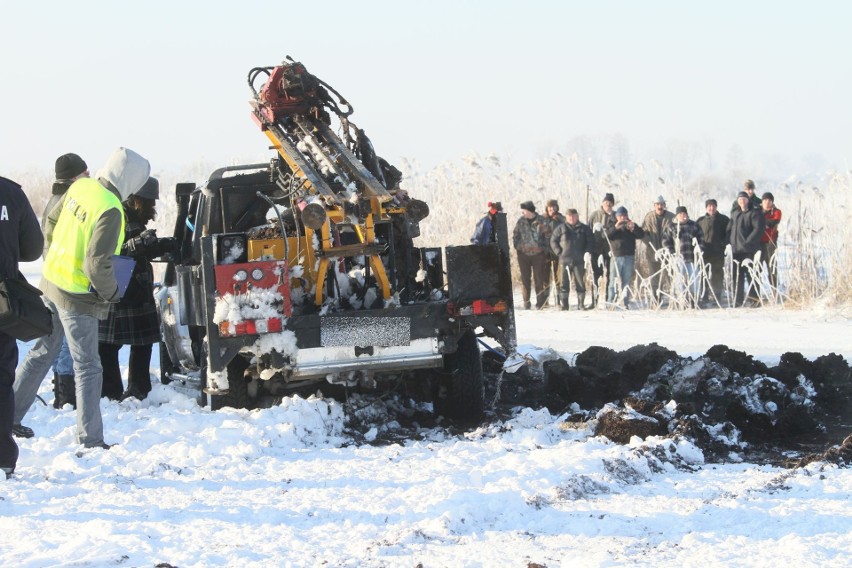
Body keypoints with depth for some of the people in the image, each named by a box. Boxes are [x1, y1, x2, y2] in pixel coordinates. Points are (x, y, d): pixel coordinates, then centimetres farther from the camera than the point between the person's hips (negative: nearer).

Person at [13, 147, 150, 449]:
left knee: (41, 354, 22)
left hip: (51, 281, 8)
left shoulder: (80, 187, -1)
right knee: (87, 368, 2)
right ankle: (90, 438, 5)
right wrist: (111, 293, -9)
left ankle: (10, 416, 28)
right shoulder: (110, 211, -25)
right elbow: (97, 264, -26)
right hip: (77, 296, -8)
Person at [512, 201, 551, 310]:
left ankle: (540, 302, 6)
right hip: (523, 253, 2)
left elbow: (548, 235, 1)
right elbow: (515, 235, 13)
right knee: (525, 279, 2)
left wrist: (546, 249, -2)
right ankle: (526, 302, 7)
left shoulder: (541, 221, -5)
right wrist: (517, 246, 3)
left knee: (539, 278, 0)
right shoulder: (521, 221, 4)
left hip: (538, 253, -2)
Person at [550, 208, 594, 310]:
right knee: (564, 284, -1)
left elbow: (591, 242, 9)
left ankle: (581, 304, 6)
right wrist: (559, 253, -1)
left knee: (580, 283, 0)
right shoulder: (561, 229, 7)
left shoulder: (584, 229, 9)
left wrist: (588, 252, -8)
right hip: (565, 261, 0)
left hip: (580, 261, 0)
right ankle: (563, 305, 4)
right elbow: (553, 241, 9)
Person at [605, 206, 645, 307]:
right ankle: (610, 302, -3)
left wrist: (634, 228, -19)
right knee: (614, 281, -4)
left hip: (629, 257, 1)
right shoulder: (612, 226, 10)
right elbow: (606, 235, -7)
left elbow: (641, 234, -1)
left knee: (627, 282, 3)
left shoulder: (632, 226, 13)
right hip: (616, 256, -1)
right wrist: (615, 227, -21)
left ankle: (625, 303, 6)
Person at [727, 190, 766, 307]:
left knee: (750, 274, -7)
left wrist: (748, 242, -19)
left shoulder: (755, 213, -3)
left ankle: (754, 298, -2)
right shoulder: (735, 214, 19)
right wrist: (730, 242, 7)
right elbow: (729, 230, 24)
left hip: (749, 250, -7)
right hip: (736, 249, 7)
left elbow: (759, 229, -13)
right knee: (737, 276, 6)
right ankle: (738, 300, 9)